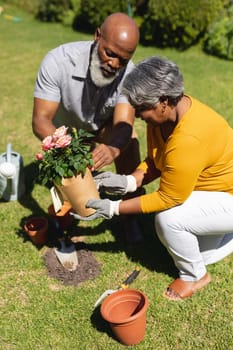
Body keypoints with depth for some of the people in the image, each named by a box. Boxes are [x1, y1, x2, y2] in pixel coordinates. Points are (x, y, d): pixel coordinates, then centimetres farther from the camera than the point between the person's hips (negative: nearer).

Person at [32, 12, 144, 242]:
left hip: (102, 124, 0)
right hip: (64, 127, 0)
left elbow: (123, 124, -39)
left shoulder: (128, 74, -32)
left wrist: (113, 149, -64)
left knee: (129, 141, -25)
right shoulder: (58, 61, -38)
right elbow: (40, 120, -37)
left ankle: (130, 214, -10)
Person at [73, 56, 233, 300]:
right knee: (201, 254, 13)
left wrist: (113, 209, -25)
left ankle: (195, 276, 2)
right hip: (208, 188, 8)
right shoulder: (166, 112, -12)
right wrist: (128, 182, -18)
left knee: (168, 218, -26)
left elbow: (168, 198, -28)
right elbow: (154, 161, 0)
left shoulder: (188, 139, -38)